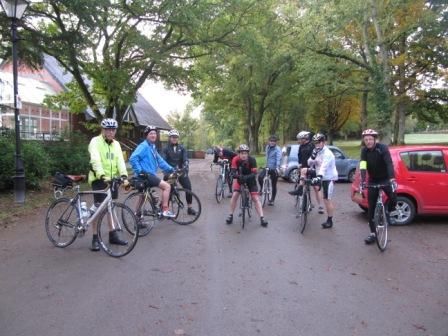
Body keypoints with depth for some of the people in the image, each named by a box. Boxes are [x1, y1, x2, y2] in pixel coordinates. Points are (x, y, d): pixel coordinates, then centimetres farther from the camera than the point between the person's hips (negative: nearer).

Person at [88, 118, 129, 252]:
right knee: (98, 208, -3)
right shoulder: (95, 141, -7)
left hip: (113, 179, 6)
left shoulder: (116, 144, 10)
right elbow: (95, 160, -21)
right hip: (99, 179, -5)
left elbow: (120, 161, -2)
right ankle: (95, 238, 6)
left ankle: (113, 235, 23)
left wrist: (124, 176, -17)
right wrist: (103, 175, -36)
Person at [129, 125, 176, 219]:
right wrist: (139, 171, -24)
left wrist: (170, 169, 11)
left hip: (149, 175, 10)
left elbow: (160, 161, 18)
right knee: (167, 186, -12)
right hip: (146, 175, -10)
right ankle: (165, 210, -7)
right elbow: (133, 158, -23)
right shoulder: (144, 146, -13)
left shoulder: (152, 147, 17)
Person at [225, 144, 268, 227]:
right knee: (234, 195, -10)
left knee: (256, 198, -7)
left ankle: (262, 218, -4)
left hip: (250, 179, -1)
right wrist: (237, 175, -49)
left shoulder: (252, 160, -29)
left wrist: (246, 177, -48)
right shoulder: (235, 159, -25)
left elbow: (254, 174, -30)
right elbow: (233, 172, -28)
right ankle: (231, 215, 6)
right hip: (240, 178, 1)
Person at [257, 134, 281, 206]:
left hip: (274, 169, -5)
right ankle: (262, 188, 7)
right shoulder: (267, 147, 8)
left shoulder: (277, 149, -13)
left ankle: (272, 200, 17)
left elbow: (278, 158, -28)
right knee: (260, 176, -21)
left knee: (274, 185, 3)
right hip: (267, 167, 5)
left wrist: (277, 167, -42)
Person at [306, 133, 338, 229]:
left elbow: (324, 167, -34)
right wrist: (313, 156, -18)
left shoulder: (327, 153, -19)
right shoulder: (317, 152, 7)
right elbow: (310, 164, 1)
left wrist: (319, 177, -48)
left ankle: (330, 221, 4)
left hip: (329, 178, -8)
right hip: (322, 177, 8)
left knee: (327, 199, -7)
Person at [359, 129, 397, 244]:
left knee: (393, 198, -25)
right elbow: (363, 166, -20)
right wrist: (362, 180, -34)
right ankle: (373, 233, 9)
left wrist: (392, 178, -44)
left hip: (385, 179, -2)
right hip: (373, 181, 2)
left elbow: (389, 163, -31)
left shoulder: (383, 148, -18)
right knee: (371, 208, 0)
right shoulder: (364, 150, -9)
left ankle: (386, 212, 9)